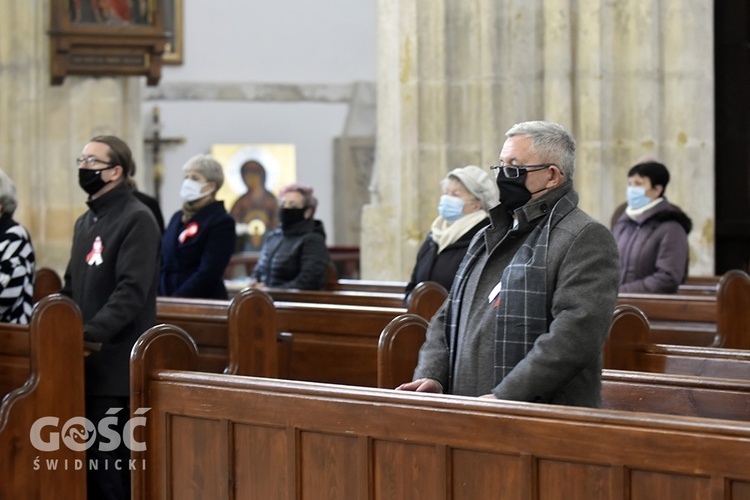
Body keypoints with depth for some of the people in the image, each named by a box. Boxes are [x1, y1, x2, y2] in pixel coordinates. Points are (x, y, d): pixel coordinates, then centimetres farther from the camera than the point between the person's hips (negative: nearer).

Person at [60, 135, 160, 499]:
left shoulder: (137, 220, -9)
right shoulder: (85, 222, 18)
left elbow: (131, 290, -19)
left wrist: (91, 334, -27)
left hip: (115, 365, -8)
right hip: (84, 363, 8)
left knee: (108, 462, -8)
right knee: (83, 459, 10)